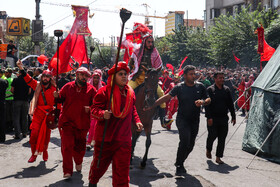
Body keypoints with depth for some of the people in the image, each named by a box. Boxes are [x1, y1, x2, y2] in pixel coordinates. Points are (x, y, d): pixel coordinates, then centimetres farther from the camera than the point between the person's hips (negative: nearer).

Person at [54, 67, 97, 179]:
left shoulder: (91, 89, 1)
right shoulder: (68, 87, 2)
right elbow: (61, 99, 10)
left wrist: (90, 109, -16)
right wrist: (57, 97, -11)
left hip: (82, 123, 1)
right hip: (67, 121, -1)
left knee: (80, 146, 13)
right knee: (67, 146, -6)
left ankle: (78, 162, 45)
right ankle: (67, 171, 1)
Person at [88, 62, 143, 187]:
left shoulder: (130, 92, 8)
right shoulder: (104, 91, -10)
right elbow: (94, 108, -10)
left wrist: (137, 121, 8)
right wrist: (102, 114, -29)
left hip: (124, 138, 3)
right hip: (105, 135, -3)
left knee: (122, 167, 1)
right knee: (100, 162, 14)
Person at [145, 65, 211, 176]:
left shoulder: (200, 86, 3)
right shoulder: (179, 87, -6)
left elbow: (208, 100, 9)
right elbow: (166, 97, -10)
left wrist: (203, 102, -15)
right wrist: (152, 106, -17)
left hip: (195, 121, 4)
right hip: (182, 119, -4)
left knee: (190, 145, 9)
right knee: (185, 141, -22)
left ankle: (179, 163, 32)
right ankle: (179, 166, -8)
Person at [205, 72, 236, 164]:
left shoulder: (227, 89, 10)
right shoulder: (210, 90, -4)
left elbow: (230, 104, 15)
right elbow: (207, 104, -8)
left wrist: (233, 116, 11)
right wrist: (209, 117, -16)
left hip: (224, 118, 4)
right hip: (213, 118, -4)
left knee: (222, 138, 2)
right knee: (212, 135, -3)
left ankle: (218, 157, 11)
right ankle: (208, 149, 28)